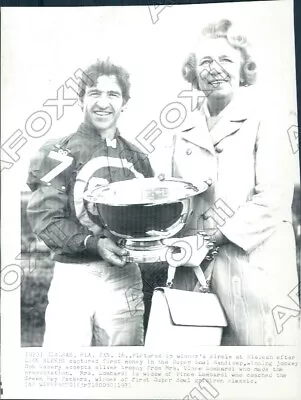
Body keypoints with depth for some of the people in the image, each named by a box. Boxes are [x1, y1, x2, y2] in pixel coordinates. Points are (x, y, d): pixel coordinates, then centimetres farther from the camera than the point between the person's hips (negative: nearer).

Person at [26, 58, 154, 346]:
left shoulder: (137, 158, 11)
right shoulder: (59, 153, -2)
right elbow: (44, 218, -8)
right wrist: (92, 243, -19)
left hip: (125, 278, 4)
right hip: (74, 277, -3)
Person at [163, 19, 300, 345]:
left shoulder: (266, 119, -1)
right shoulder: (185, 132, 13)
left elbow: (273, 199, -11)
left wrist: (211, 238, -15)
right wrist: (178, 243, -2)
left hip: (255, 269, -4)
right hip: (193, 269, 4)